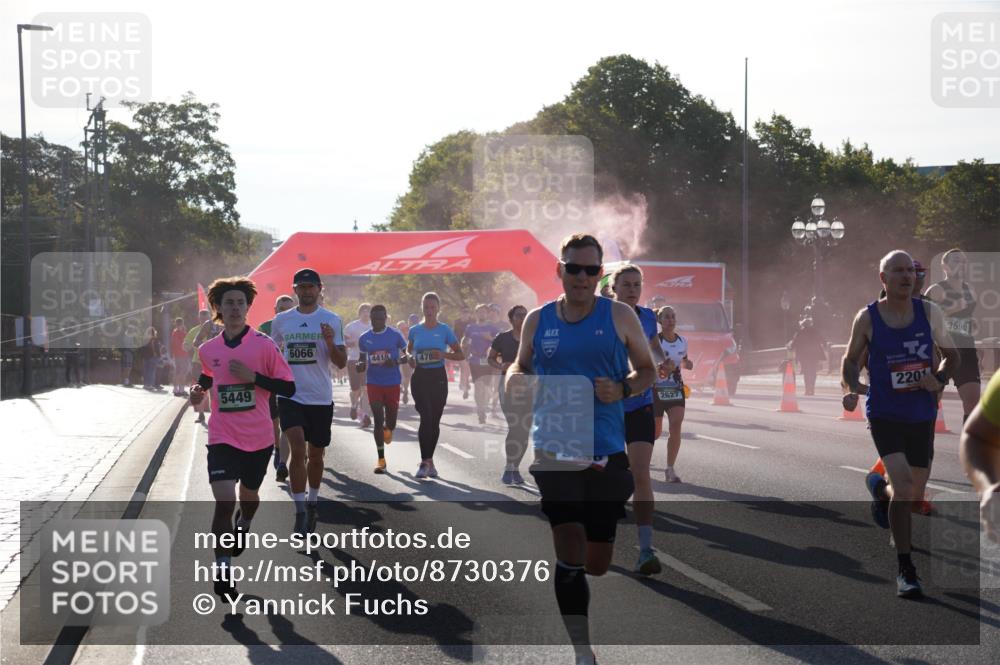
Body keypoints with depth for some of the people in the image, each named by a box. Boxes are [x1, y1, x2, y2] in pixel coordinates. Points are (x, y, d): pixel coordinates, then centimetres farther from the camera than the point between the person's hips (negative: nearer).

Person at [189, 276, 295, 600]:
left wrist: (253, 376, -21)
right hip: (222, 437, 0)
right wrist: (200, 388, 3)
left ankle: (242, 526, 57)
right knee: (224, 500, -17)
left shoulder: (264, 344, -9)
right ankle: (222, 571, -11)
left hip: (258, 439, 0)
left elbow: (288, 388, -10)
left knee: (248, 495, 22)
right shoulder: (208, 349, 1)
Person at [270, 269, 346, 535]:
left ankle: (312, 502, 32)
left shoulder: (332, 321, -1)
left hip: (320, 398, 0)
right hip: (290, 395, 0)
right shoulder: (281, 320, 5)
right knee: (297, 449, -16)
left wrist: (330, 342, -21)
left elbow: (341, 363, -4)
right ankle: (300, 510, -15)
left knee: (315, 454, 11)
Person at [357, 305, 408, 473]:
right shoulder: (364, 338, 3)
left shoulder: (395, 335, -4)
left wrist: (396, 361, -18)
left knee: (391, 418, 7)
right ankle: (381, 459, -3)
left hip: (392, 383, -1)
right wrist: (360, 365, -8)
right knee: (378, 419, -7)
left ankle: (388, 430, 48)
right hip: (373, 383, 1)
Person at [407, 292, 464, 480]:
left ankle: (428, 460, 20)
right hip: (420, 377, 0)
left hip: (438, 378, 0)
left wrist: (443, 354, -16)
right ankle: (426, 461, -14)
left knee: (435, 420, 7)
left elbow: (460, 355, 2)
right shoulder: (415, 330, 5)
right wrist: (410, 358, -3)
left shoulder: (445, 330, 0)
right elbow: (408, 350, 20)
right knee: (426, 417, -14)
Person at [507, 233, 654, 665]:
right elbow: (521, 367, 19)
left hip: (606, 453, 1)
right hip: (554, 451, 0)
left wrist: (623, 389, -12)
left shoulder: (619, 316, 2)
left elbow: (647, 370, 8)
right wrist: (514, 380, -5)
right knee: (570, 553, -12)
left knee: (597, 563, 6)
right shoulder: (538, 320, 6)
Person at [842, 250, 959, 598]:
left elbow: (951, 354, 11)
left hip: (922, 416, 3)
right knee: (904, 488, -18)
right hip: (885, 415, -3)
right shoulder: (867, 318, -6)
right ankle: (905, 570, -7)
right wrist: (853, 388, -12)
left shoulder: (929, 312, -1)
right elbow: (851, 360, 7)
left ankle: (880, 490, 51)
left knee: (914, 496, 13)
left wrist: (939, 379, -9)